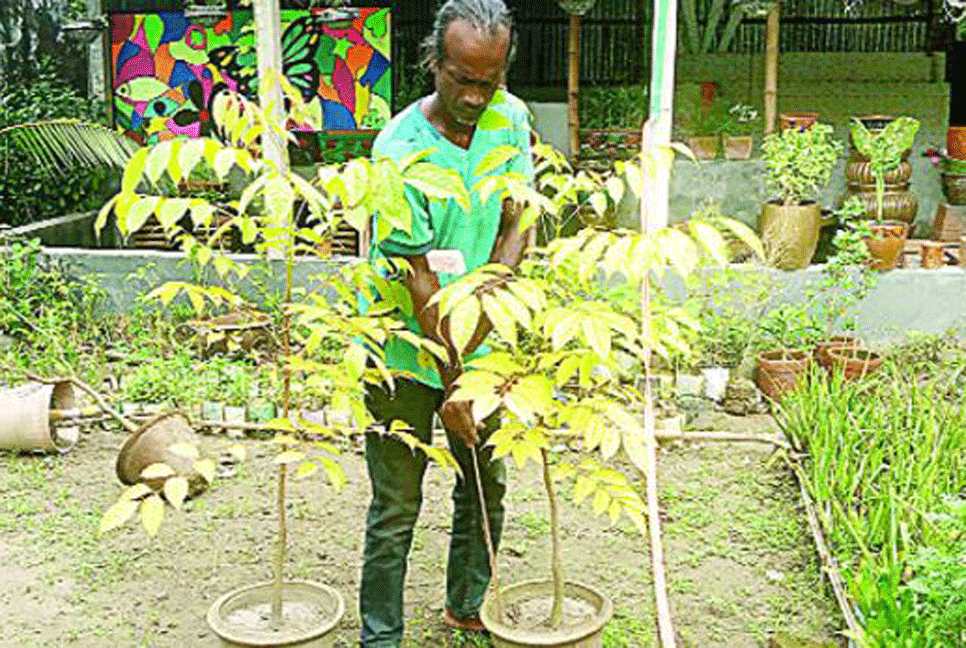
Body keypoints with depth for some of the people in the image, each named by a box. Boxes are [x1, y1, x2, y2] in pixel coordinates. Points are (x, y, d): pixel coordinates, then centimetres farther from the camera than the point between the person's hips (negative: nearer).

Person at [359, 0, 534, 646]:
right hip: (406, 356, -5)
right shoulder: (400, 150, -21)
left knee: (488, 484, 17)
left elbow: (516, 225, 0)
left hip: (479, 348, 6)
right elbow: (420, 280, -20)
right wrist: (451, 382, -17)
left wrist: (487, 307, -14)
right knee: (397, 508, 2)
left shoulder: (510, 117, -3)